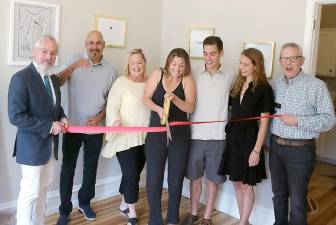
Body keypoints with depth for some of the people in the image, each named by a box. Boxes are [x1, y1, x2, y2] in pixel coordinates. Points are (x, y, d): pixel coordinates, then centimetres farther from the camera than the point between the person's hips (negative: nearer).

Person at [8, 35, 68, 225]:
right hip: (33, 145, -7)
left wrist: (62, 118, -2)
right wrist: (49, 127, -21)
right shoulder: (21, 78, -16)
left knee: (43, 190, 17)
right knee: (31, 192, 3)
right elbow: (16, 116, -21)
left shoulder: (54, 80, 9)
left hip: (50, 144, 7)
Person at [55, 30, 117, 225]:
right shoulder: (74, 61, -4)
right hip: (73, 126, -2)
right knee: (68, 168, 4)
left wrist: (100, 117, -7)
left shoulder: (110, 69, 1)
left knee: (91, 167, 14)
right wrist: (73, 67, -30)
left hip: (96, 127, 2)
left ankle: (85, 203, 34)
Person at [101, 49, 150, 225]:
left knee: (134, 174, 14)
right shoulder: (121, 82, -7)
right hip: (125, 137, -5)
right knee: (131, 174, -3)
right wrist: (115, 121, -29)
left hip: (144, 137, 5)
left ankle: (124, 204, 34)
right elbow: (112, 106, -12)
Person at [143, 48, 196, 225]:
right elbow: (146, 99, -3)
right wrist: (158, 109, -22)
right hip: (156, 134, 0)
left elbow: (190, 107, -7)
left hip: (179, 135, 0)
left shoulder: (187, 80, -1)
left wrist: (174, 98, -24)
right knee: (153, 179, 2)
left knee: (176, 180, 10)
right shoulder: (158, 74, 1)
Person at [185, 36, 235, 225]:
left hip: (218, 137, -1)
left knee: (213, 178, 10)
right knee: (195, 176, 13)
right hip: (196, 135, 1)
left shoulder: (230, 77, 0)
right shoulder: (195, 77, 2)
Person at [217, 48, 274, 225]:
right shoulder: (238, 85, 8)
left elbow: (264, 122, -12)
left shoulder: (264, 89, -10)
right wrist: (230, 134, 4)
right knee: (237, 183, 15)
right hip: (233, 137, 6)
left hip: (250, 139, -6)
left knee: (247, 185, 7)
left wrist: (256, 150, -15)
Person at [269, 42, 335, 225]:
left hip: (300, 150, -5)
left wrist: (298, 121, -21)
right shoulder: (275, 84, 7)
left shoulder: (316, 85, -10)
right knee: (278, 193, 19)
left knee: (297, 199, 5)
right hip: (275, 146, 5)